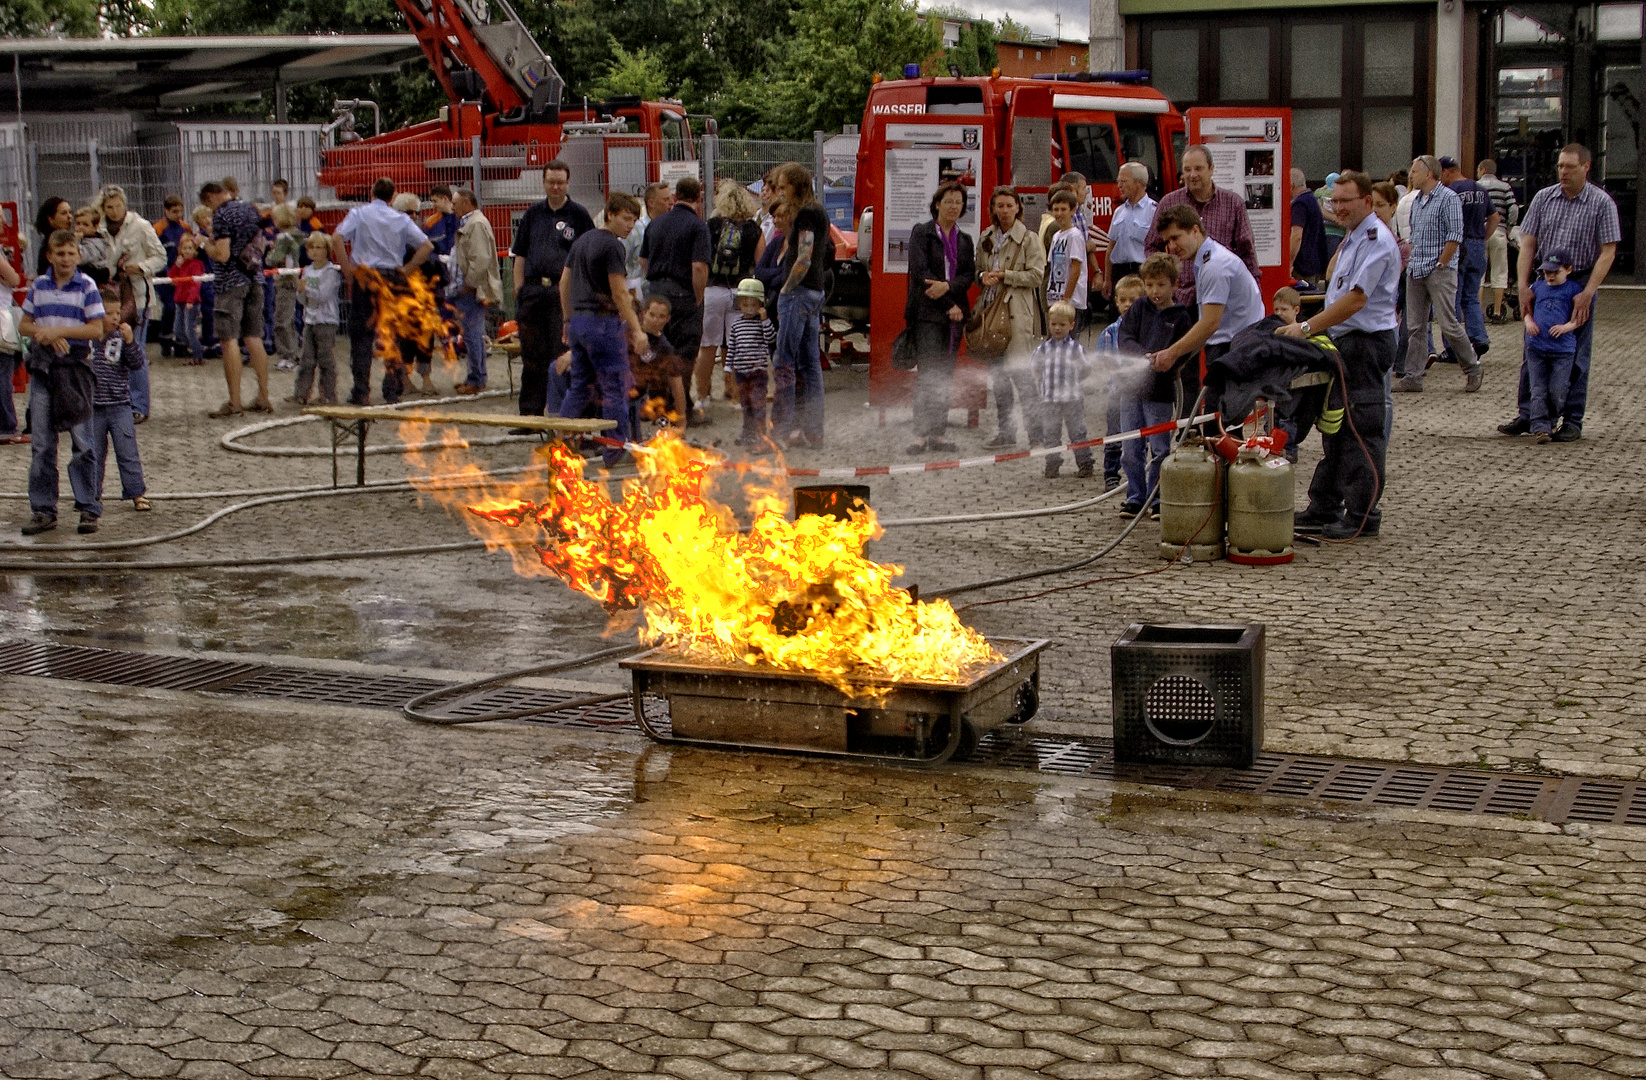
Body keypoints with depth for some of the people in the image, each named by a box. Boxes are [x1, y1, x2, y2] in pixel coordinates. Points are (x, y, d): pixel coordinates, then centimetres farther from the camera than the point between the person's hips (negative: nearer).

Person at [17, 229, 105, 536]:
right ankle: (43, 509, 11)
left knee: (82, 441, -1)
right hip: (42, 366, 4)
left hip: (75, 365, -4)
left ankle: (88, 508, 5)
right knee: (40, 443, 5)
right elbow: (24, 324, 12)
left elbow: (96, 330, -8)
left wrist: (58, 331, -14)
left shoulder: (87, 287, -3)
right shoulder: (39, 286, 9)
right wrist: (43, 334, -9)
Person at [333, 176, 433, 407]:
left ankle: (361, 391, -2)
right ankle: (392, 389, 10)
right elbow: (427, 246, 2)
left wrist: (348, 271, -7)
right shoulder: (402, 219, 8)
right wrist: (406, 269, 5)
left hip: (364, 278, -2)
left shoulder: (358, 213, 2)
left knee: (361, 334, 2)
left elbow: (337, 238, -12)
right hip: (391, 276, 2)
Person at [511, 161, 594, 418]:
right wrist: (519, 290, 7)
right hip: (533, 289, 4)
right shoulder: (533, 214, 15)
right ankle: (530, 412, 14)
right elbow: (520, 255, 16)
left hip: (564, 293, -4)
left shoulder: (578, 215, 3)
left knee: (562, 357, -5)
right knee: (531, 356, 8)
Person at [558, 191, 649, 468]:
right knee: (615, 387, -2)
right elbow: (619, 293, -17)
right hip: (602, 322, -8)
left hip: (578, 321, 8)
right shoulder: (612, 246, -13)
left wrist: (569, 320, 25)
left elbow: (564, 283, 18)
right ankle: (617, 449, -1)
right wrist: (637, 330, -16)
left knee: (579, 385, 15)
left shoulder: (582, 240, 14)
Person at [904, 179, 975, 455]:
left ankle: (937, 432, 6)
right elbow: (920, 272, -9)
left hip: (954, 314, 5)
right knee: (927, 373, -12)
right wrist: (949, 306, -11)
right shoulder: (921, 233, 1)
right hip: (927, 314, -5)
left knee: (946, 375, 3)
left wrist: (948, 286, -16)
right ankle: (921, 434, -13)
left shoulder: (964, 240, 17)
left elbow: (969, 275, 6)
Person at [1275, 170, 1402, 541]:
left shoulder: (1376, 240, -15)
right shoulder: (1352, 238, 18)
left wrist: (1307, 327, -23)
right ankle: (1324, 510, 19)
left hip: (1366, 344, -11)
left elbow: (1356, 300, -23)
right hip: (1344, 343, 11)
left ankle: (1362, 516, -2)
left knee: (1361, 433, -7)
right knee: (1334, 428, 13)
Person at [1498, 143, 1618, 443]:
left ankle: (1572, 420, 9)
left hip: (1580, 285, -3)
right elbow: (1528, 244, 5)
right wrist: (1523, 284, -6)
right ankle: (1528, 415, 13)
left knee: (1575, 356, 2)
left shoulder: (1601, 203, -5)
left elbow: (1607, 252, -8)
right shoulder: (1544, 198, 4)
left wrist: (1587, 294, -16)